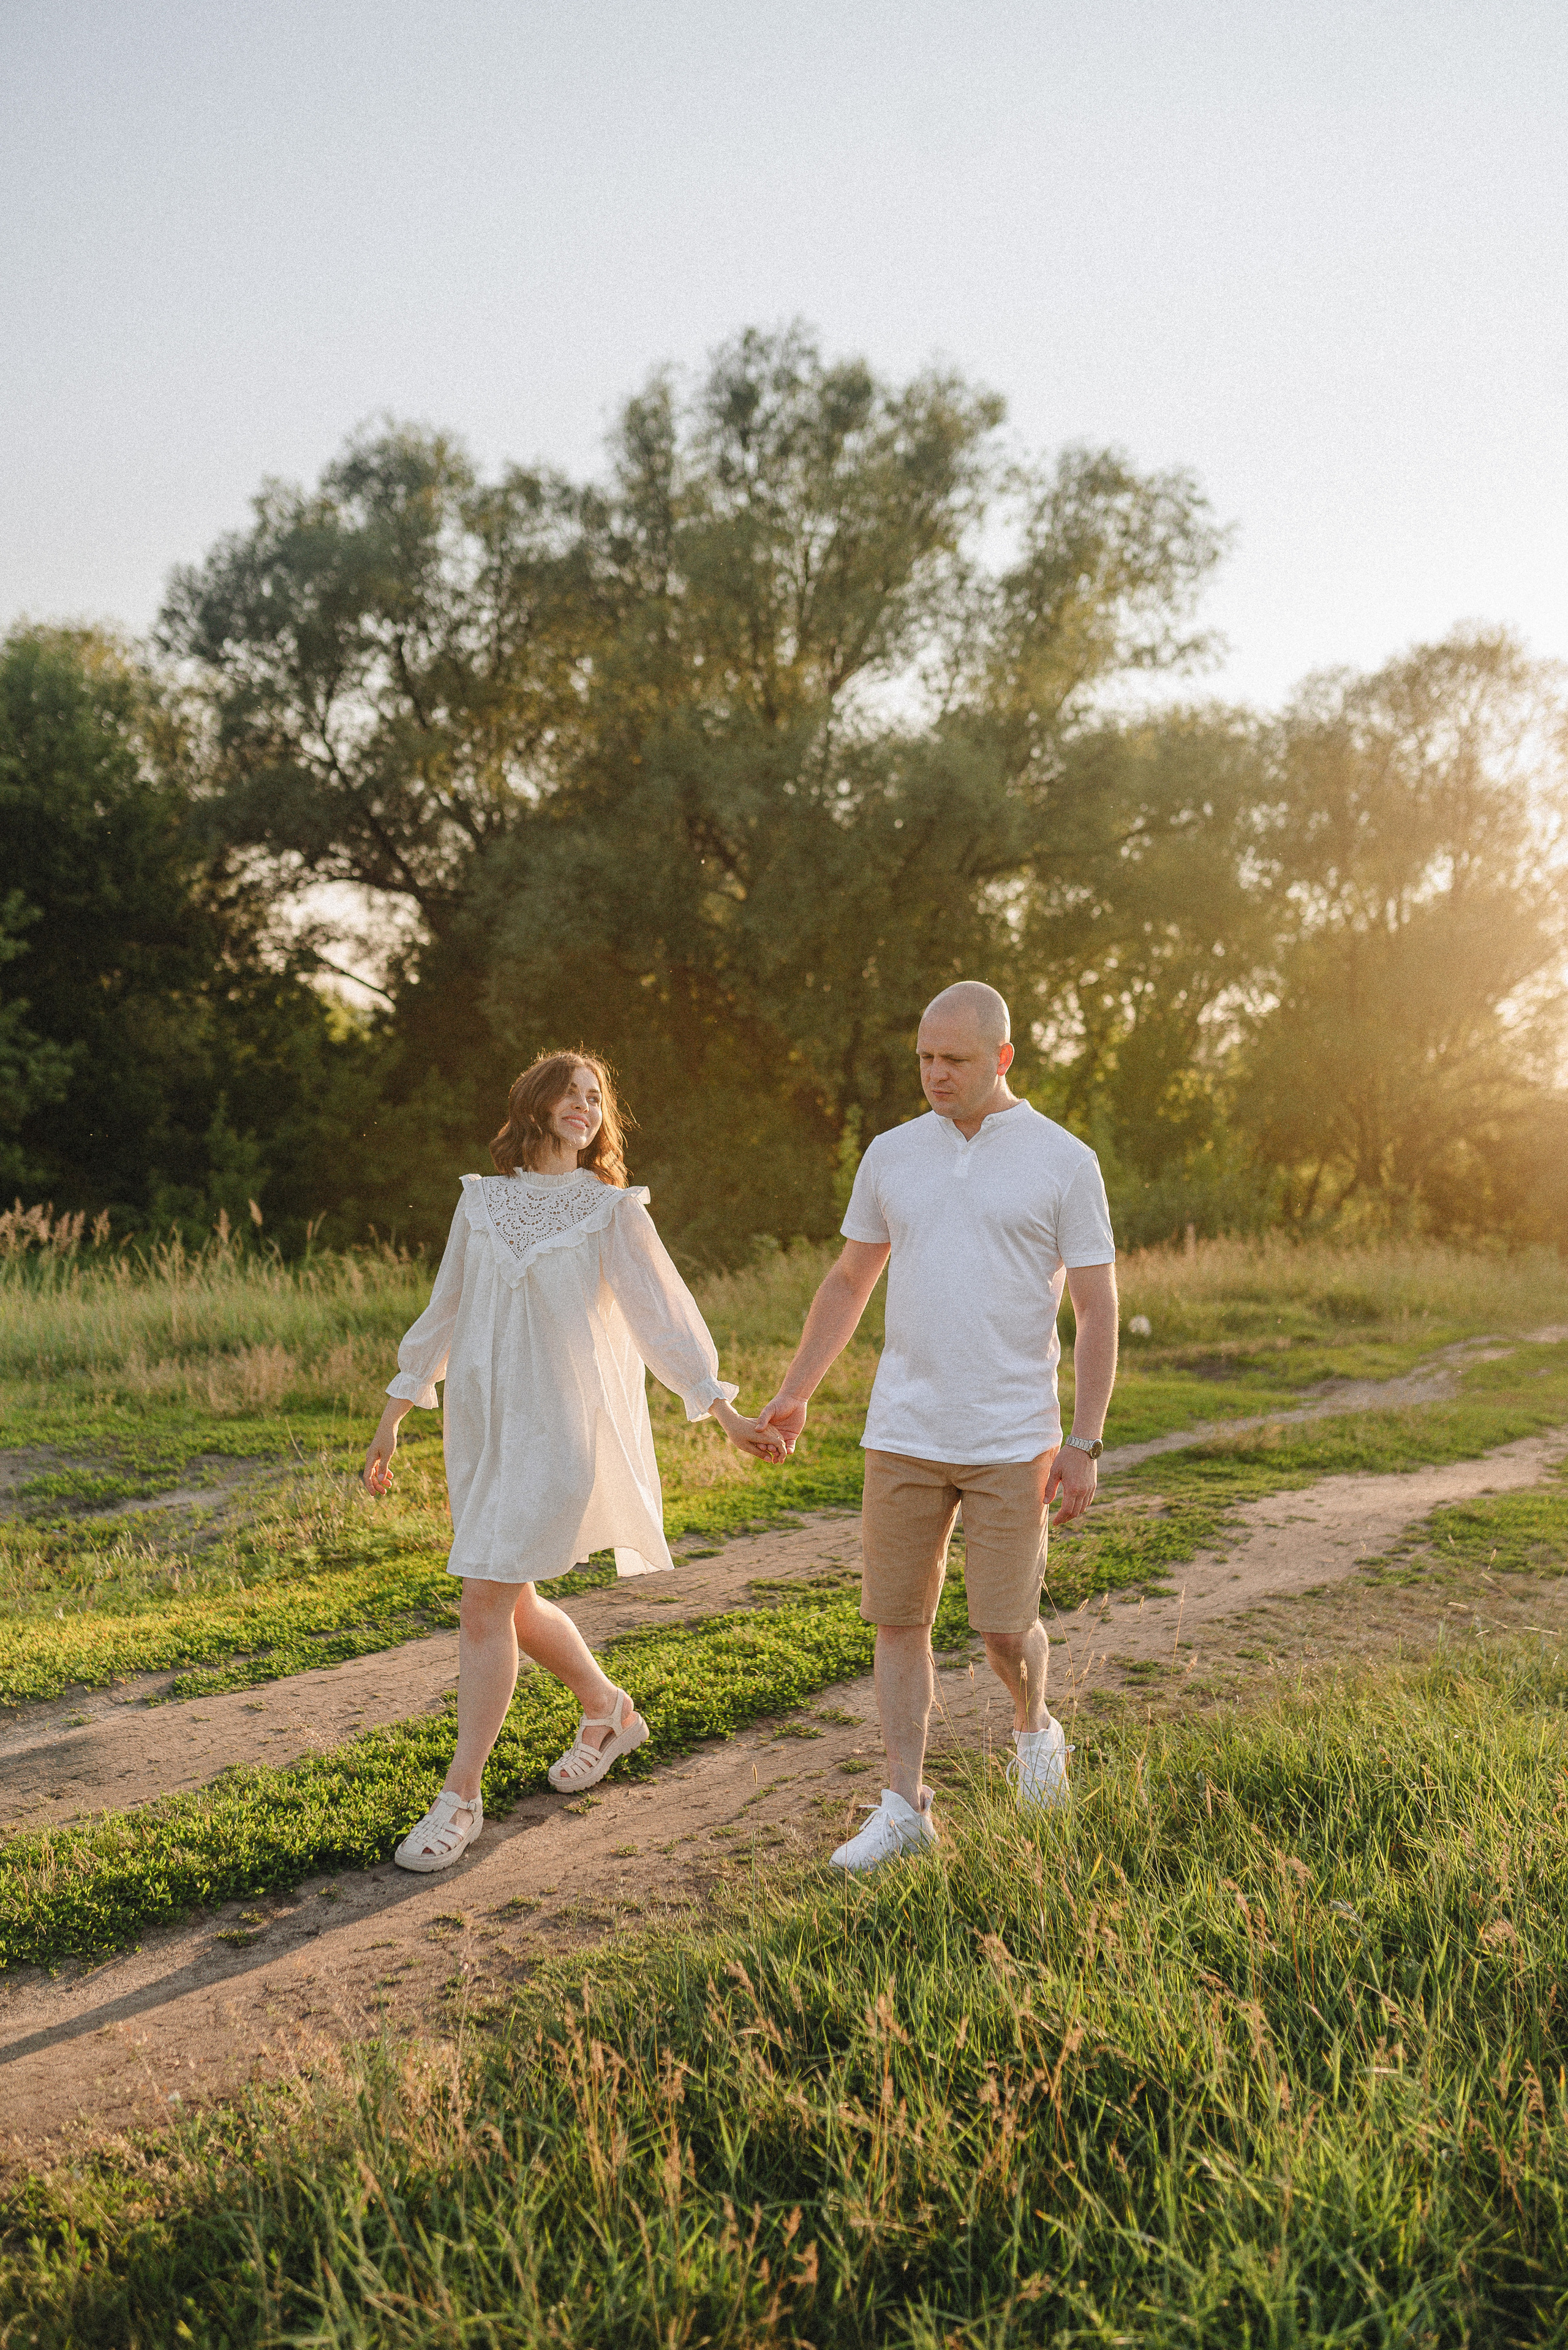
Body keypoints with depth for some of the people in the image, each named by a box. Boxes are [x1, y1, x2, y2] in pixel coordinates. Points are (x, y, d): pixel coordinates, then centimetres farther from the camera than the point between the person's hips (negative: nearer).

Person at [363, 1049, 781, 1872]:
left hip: (560, 1426, -5)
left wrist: (726, 1413, -9)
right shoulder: (482, 1201, 10)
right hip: (481, 1426, 5)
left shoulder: (613, 1210, 0)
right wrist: (390, 1422, 18)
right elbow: (443, 1316, 16)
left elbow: (662, 1312, -3)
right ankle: (608, 1711, 38)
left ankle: (460, 1797, 3)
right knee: (512, 1604, 12)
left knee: (485, 1604, -9)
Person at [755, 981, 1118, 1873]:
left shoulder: (1064, 1161, -3)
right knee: (899, 1619, 5)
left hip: (1012, 1440, -3)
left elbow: (1098, 1310, -3)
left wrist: (1084, 1444, -8)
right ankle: (905, 1807, 17)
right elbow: (849, 1283, 16)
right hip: (903, 1432, 3)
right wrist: (794, 1396, 12)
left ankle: (1035, 1726, 33)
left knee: (1006, 1628, 0)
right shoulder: (892, 1155, 7)